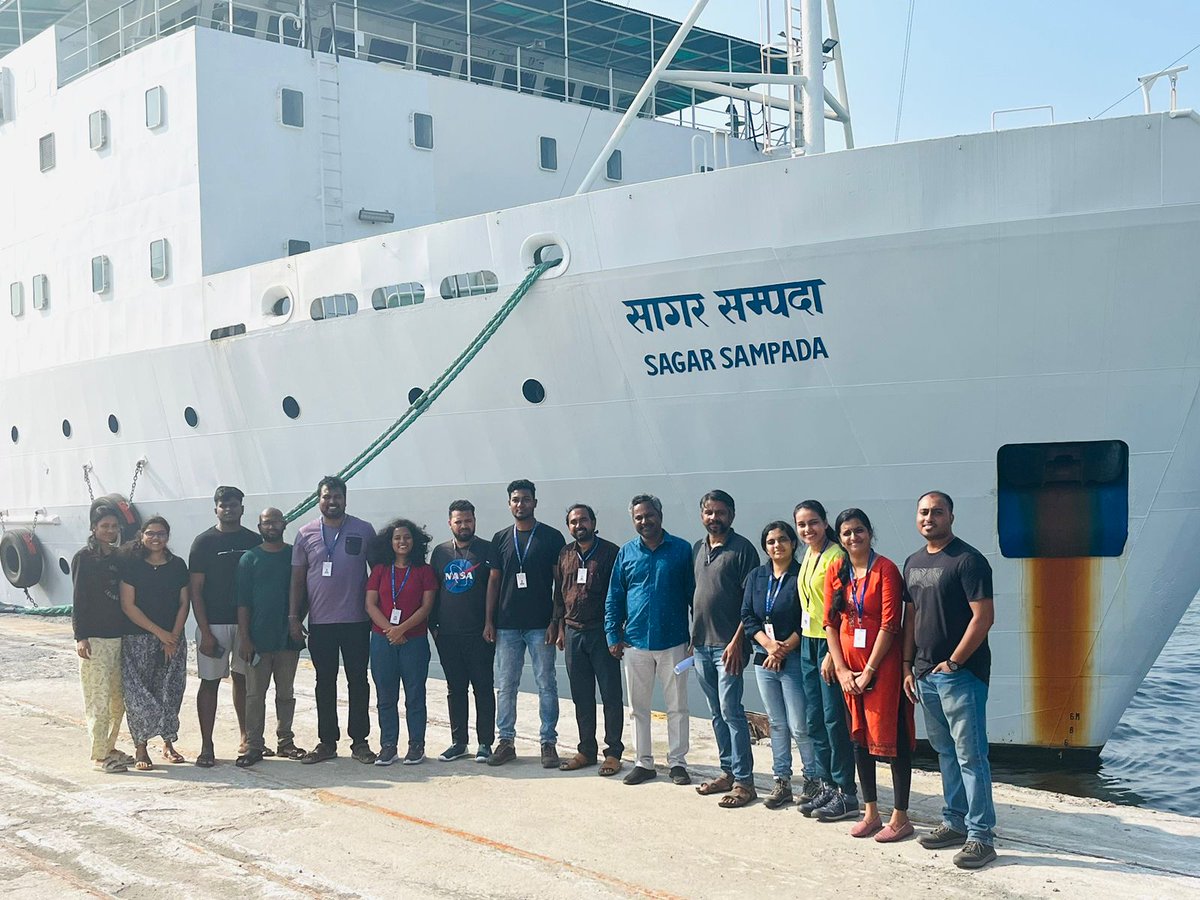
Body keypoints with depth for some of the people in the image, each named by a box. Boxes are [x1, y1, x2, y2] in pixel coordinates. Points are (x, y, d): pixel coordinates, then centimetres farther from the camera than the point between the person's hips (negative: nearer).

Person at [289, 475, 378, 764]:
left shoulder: (364, 531, 1)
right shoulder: (306, 534, 4)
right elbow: (297, 577, 6)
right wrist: (293, 616, 1)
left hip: (356, 621, -1)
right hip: (319, 622, 1)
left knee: (358, 682, 4)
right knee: (325, 683, 8)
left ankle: (359, 741, 13)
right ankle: (327, 742, 17)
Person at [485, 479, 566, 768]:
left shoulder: (551, 537, 0)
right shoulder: (501, 539, 10)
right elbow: (493, 581, 11)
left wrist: (556, 622, -8)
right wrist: (489, 620, 4)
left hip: (540, 625, -3)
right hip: (507, 625, 3)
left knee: (546, 685, 1)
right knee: (505, 686, 6)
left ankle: (548, 742, 9)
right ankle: (506, 741, 15)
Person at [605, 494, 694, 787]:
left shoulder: (681, 549, -1)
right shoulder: (626, 553, 5)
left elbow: (694, 594, 2)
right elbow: (614, 597, 8)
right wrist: (613, 635, 2)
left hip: (673, 642, -2)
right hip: (636, 642, 2)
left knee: (677, 707, 5)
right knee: (638, 707, 9)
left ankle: (677, 762, 15)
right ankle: (644, 762, 19)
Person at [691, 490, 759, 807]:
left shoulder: (742, 549, -7)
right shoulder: (697, 549, 14)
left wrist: (737, 641, -17)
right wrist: (692, 636, 15)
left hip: (728, 646, -7)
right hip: (701, 644, 7)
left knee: (731, 712, -7)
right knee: (717, 714, 13)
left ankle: (744, 781, -2)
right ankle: (728, 772, 22)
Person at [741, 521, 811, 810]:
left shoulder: (802, 576, -5)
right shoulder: (756, 577, 11)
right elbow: (747, 616, 5)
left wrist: (783, 649, -12)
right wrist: (769, 644, -9)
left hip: (794, 659, -5)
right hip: (764, 659, 5)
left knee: (799, 726, -6)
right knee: (776, 724, 11)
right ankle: (782, 782, 17)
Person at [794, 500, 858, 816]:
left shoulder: (836, 556, -13)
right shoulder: (808, 556, 13)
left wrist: (833, 653, -19)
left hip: (830, 644, -9)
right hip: (808, 642, 9)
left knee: (834, 717, -4)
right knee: (814, 716, 13)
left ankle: (844, 789, 5)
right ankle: (823, 780, 23)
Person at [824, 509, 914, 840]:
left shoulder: (885, 569, -10)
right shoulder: (836, 572, 7)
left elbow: (889, 624, -13)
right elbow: (830, 623, 7)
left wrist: (868, 671, -13)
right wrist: (842, 670, -1)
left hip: (882, 664, -6)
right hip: (849, 666, 6)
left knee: (891, 737, -2)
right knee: (859, 736, 11)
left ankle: (900, 817, 7)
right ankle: (871, 813, 22)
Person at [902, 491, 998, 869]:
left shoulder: (968, 560, -10)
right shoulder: (914, 563, 13)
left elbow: (984, 616, -15)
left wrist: (953, 663, -15)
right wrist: (908, 666, 11)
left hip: (961, 674, -8)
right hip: (925, 674, 8)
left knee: (970, 755, -4)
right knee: (945, 752, 15)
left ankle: (981, 835, 1)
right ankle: (955, 823, 26)